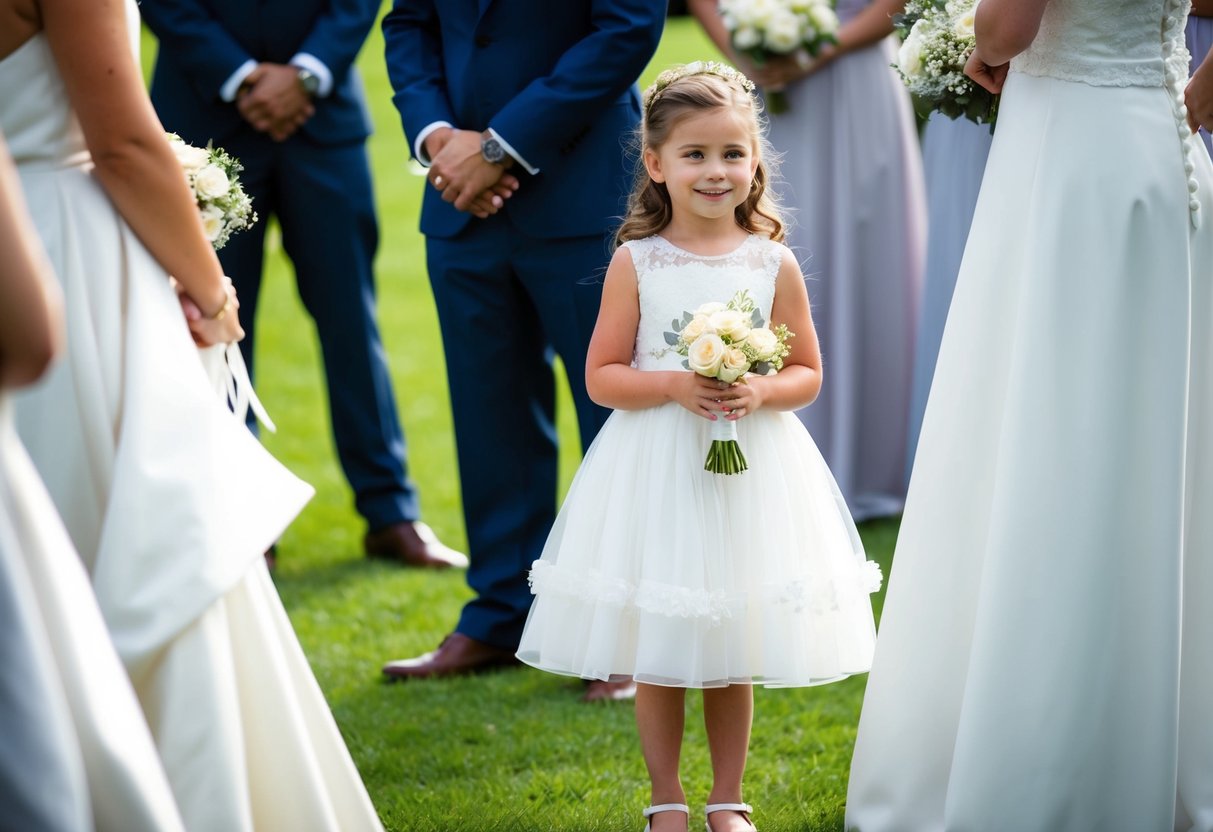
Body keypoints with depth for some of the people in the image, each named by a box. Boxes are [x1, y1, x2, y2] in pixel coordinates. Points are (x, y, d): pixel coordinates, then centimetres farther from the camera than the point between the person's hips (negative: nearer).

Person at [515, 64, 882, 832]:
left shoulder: (774, 263, 0)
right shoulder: (636, 262, -3)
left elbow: (808, 374, 6)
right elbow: (601, 377, -2)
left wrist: (760, 392, -14)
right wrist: (674, 385, -18)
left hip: (751, 473, 1)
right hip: (655, 472, -1)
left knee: (734, 655, 10)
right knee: (656, 657, 6)